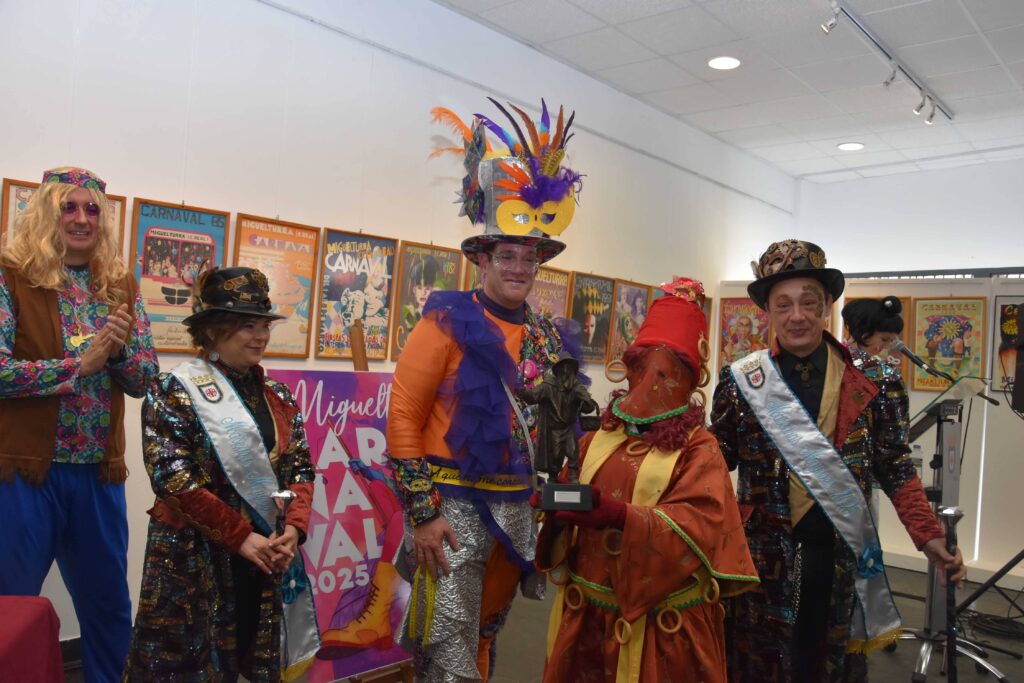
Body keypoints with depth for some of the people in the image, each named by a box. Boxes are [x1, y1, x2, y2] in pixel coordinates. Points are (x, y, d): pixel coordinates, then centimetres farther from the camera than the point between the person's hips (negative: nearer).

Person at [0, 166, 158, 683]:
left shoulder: (121, 285, 7)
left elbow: (144, 379, 5)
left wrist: (120, 349, -14)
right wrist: (80, 363, -16)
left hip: (98, 472, 4)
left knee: (109, 605, 16)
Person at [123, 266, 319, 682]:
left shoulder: (277, 396, 9)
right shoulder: (174, 391, -8)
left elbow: (300, 468, 7)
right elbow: (172, 478, -16)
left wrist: (293, 528, -10)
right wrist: (241, 537, -17)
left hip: (268, 554, 5)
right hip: (196, 558, -5)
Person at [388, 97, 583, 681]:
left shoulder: (549, 338, 8)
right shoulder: (448, 323, -8)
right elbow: (403, 416, -11)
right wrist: (423, 513, -14)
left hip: (520, 507, 6)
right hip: (455, 504, -5)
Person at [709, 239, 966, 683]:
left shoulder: (872, 381, -2)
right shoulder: (740, 380, -3)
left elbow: (895, 468, 3)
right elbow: (719, 460, 4)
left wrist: (928, 536, -4)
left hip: (840, 556, 1)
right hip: (764, 555, 0)